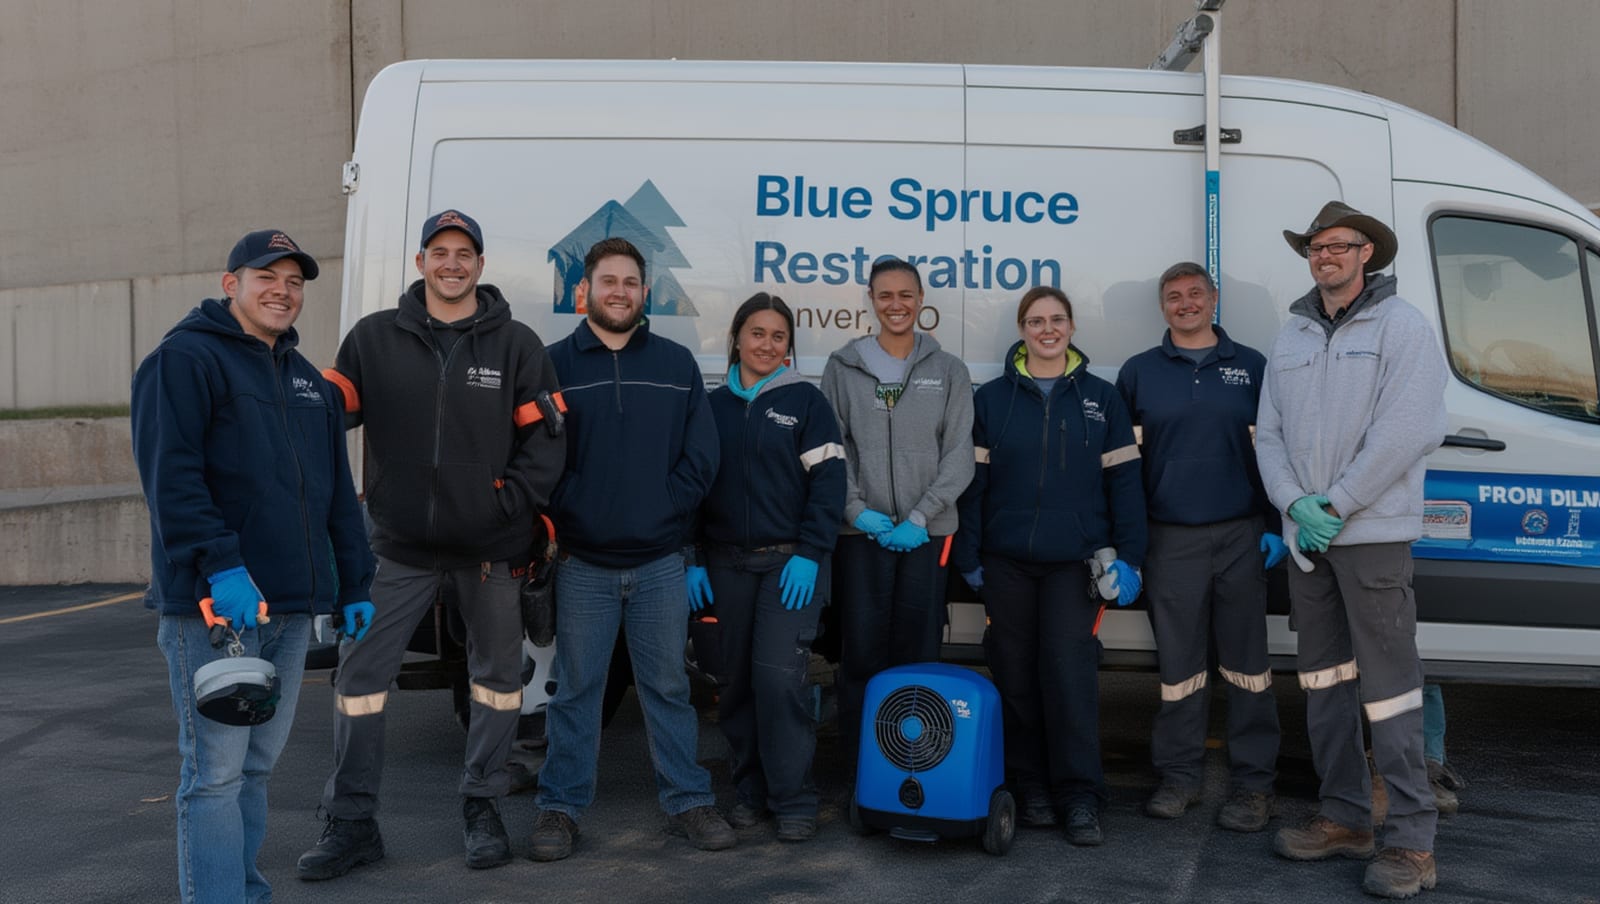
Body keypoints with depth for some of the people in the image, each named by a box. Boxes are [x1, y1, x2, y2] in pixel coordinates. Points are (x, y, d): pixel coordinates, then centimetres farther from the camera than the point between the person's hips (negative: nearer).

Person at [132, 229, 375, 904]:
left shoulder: (306, 379, 20)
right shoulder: (186, 358, -4)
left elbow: (337, 491, 22)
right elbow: (170, 474, -16)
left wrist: (353, 584, 17)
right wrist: (220, 564, -25)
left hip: (291, 606, 8)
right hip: (214, 605, -7)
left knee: (257, 765, 15)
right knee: (216, 771, -6)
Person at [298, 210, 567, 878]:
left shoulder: (516, 345, 1)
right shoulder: (375, 338, 3)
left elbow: (544, 440, -2)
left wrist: (509, 504, -11)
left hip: (490, 548, 0)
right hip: (401, 547, 1)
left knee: (497, 673, 10)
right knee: (359, 674, 1)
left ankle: (482, 807, 27)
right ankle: (351, 823, 15)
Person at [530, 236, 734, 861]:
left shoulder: (677, 363, 8)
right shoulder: (555, 363, 4)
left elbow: (701, 455, 5)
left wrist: (664, 509, -6)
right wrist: (564, 522, -10)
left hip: (662, 561, 1)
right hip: (582, 563, -1)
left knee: (668, 686, 9)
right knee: (576, 689, 7)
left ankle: (687, 801, 21)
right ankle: (560, 807, 20)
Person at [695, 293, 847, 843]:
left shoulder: (805, 401, 2)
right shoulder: (713, 406, 11)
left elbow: (828, 482, -3)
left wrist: (809, 554, -12)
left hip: (791, 563, -3)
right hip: (727, 564, 4)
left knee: (779, 675, -13)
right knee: (738, 680, 7)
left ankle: (794, 799, 0)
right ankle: (751, 791, 21)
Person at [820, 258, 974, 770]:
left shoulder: (948, 371, 8)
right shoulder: (843, 367, 7)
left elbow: (959, 455, 2)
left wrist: (920, 516, -9)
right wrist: (857, 511, -9)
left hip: (927, 532, 1)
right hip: (861, 533, 0)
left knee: (919, 653, 3)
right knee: (861, 652, -2)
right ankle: (860, 770, 10)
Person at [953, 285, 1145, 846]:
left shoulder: (1101, 398, 8)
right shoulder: (991, 399, 7)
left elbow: (1124, 481, 5)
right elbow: (973, 481, 5)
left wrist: (1127, 557, -1)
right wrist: (968, 557, 1)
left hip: (1076, 559, -1)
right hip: (1007, 561, 1)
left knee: (1071, 669, -9)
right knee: (1016, 674, 4)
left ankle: (1080, 797, 1)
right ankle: (1030, 788, 18)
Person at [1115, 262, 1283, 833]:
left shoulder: (1250, 367, 9)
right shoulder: (1138, 373, 9)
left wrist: (1276, 526, 0)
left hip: (1242, 537, 0)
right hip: (1170, 540, 0)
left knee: (1247, 662, 5)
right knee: (1179, 663, 6)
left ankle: (1254, 782, 14)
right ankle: (1180, 776, 19)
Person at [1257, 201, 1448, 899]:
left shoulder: (1401, 326, -3)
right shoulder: (1291, 335, 14)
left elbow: (1408, 431, -13)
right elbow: (1268, 431, 10)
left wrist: (1336, 505, -15)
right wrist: (1294, 504, -6)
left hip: (1372, 534, -6)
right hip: (1305, 536, 6)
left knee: (1387, 685, -6)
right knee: (1323, 680, 12)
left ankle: (1411, 842, 3)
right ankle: (1344, 818, 23)